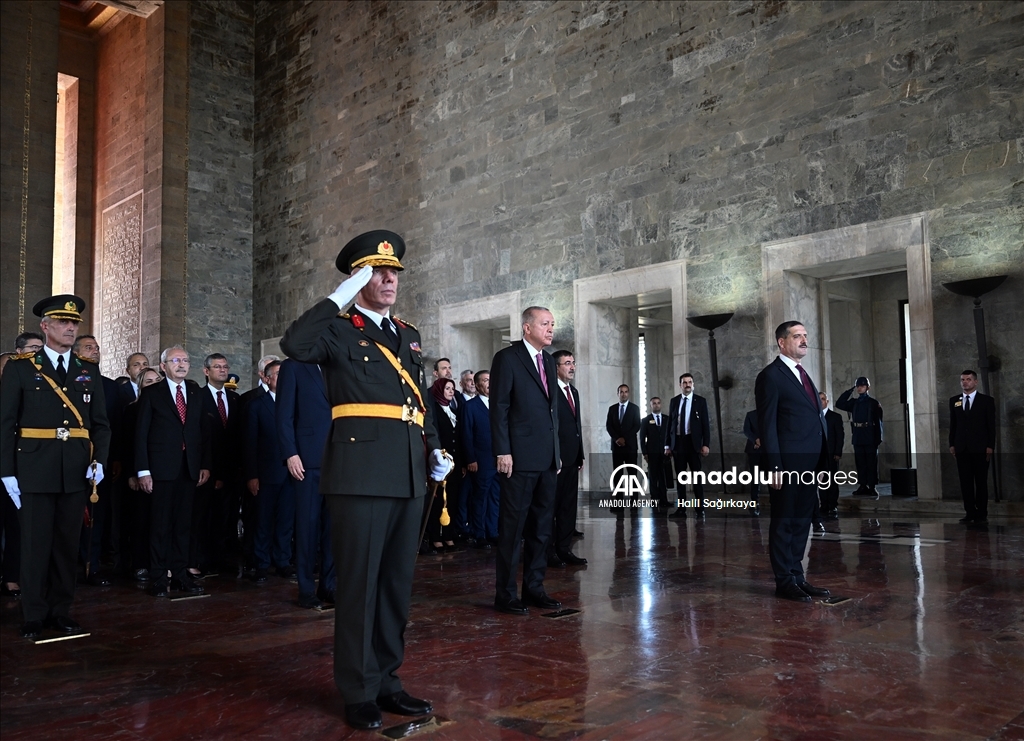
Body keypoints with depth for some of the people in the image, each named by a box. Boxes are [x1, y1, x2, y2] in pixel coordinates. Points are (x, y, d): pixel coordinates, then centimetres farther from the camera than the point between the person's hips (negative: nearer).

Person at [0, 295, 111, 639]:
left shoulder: (89, 370, 12)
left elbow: (100, 422, 11)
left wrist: (99, 460, -5)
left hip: (76, 470, 3)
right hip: (35, 469, -3)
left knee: (67, 543, 9)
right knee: (36, 544, 3)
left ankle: (61, 611, 19)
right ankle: (34, 616, 14)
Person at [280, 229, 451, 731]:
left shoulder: (407, 335, 20)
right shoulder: (338, 330, 1)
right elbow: (294, 345, -21)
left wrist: (435, 450, 12)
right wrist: (340, 296, -15)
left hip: (407, 476, 7)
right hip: (362, 475, -6)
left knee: (398, 583, 12)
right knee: (359, 585, 1)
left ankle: (386, 681, 25)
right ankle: (358, 692, 13)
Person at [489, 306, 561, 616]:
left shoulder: (548, 361, 17)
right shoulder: (507, 358, -5)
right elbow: (499, 407, -10)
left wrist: (557, 451, 15)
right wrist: (502, 452, -15)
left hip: (547, 458, 7)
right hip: (519, 457, -7)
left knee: (541, 527, 11)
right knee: (513, 527, -1)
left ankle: (534, 588, 20)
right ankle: (505, 594, 7)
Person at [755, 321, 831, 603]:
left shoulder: (803, 374, 18)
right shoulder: (771, 376, -7)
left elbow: (814, 419, 18)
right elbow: (767, 425, -12)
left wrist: (821, 461, 12)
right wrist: (775, 467, -17)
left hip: (809, 465, 8)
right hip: (787, 465, -8)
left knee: (801, 523, 13)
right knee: (784, 524, 2)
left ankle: (797, 577, 22)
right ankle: (784, 581, 10)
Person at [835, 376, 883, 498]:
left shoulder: (874, 403, 0)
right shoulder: (854, 403, 13)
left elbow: (878, 422, -3)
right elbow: (839, 403, 9)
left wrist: (878, 439, -10)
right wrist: (850, 390, 6)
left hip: (870, 437, -4)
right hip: (857, 437, 4)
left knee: (871, 463, -1)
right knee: (860, 463, 4)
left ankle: (872, 487, 0)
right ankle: (863, 486, 8)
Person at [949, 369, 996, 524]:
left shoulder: (987, 401, 2)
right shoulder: (954, 400, 11)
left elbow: (991, 425, 0)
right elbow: (952, 424, 11)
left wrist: (990, 446, -7)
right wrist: (952, 444, 5)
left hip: (980, 448, -3)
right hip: (962, 448, 3)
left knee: (981, 482, 2)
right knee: (965, 482, 2)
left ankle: (981, 515, 8)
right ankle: (970, 513, 7)